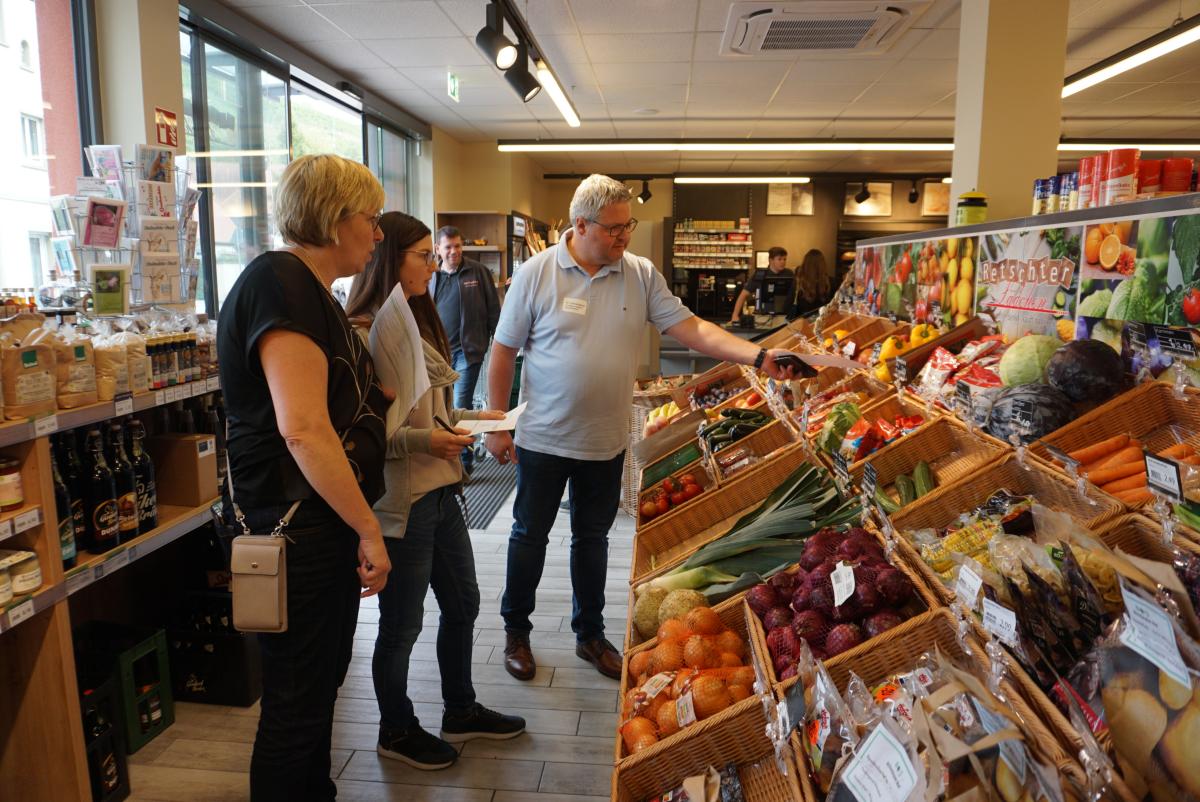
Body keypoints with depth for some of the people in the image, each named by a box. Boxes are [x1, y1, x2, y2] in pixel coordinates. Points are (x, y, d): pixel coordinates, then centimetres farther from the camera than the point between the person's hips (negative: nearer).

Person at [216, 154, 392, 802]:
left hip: (326, 523, 10)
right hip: (299, 526, -10)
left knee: (323, 678, 23)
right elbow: (303, 430, -26)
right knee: (296, 701, 5)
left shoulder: (308, 288, 15)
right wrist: (367, 528, -20)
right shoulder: (281, 283, -18)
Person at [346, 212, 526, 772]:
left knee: (462, 604, 21)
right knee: (402, 624, 10)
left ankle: (461, 712, 42)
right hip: (399, 500, -9)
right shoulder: (362, 333, -19)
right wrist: (421, 441, -28)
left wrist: (470, 417, 6)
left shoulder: (414, 322, 11)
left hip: (439, 491, 9)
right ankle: (396, 731, 34)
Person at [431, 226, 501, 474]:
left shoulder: (478, 272, -2)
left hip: (467, 350, -4)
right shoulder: (431, 277, 8)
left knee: (460, 407, -7)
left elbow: (493, 310, 1)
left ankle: (464, 463, 3)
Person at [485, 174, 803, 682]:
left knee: (593, 538, 17)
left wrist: (758, 357, -19)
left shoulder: (642, 275, -3)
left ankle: (590, 634, 35)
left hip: (606, 443, 3)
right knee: (529, 536, 12)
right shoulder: (537, 272, -10)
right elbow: (504, 351, -6)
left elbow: (691, 329, -6)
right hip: (542, 439, -2)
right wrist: (497, 426, -6)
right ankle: (516, 631, 33)